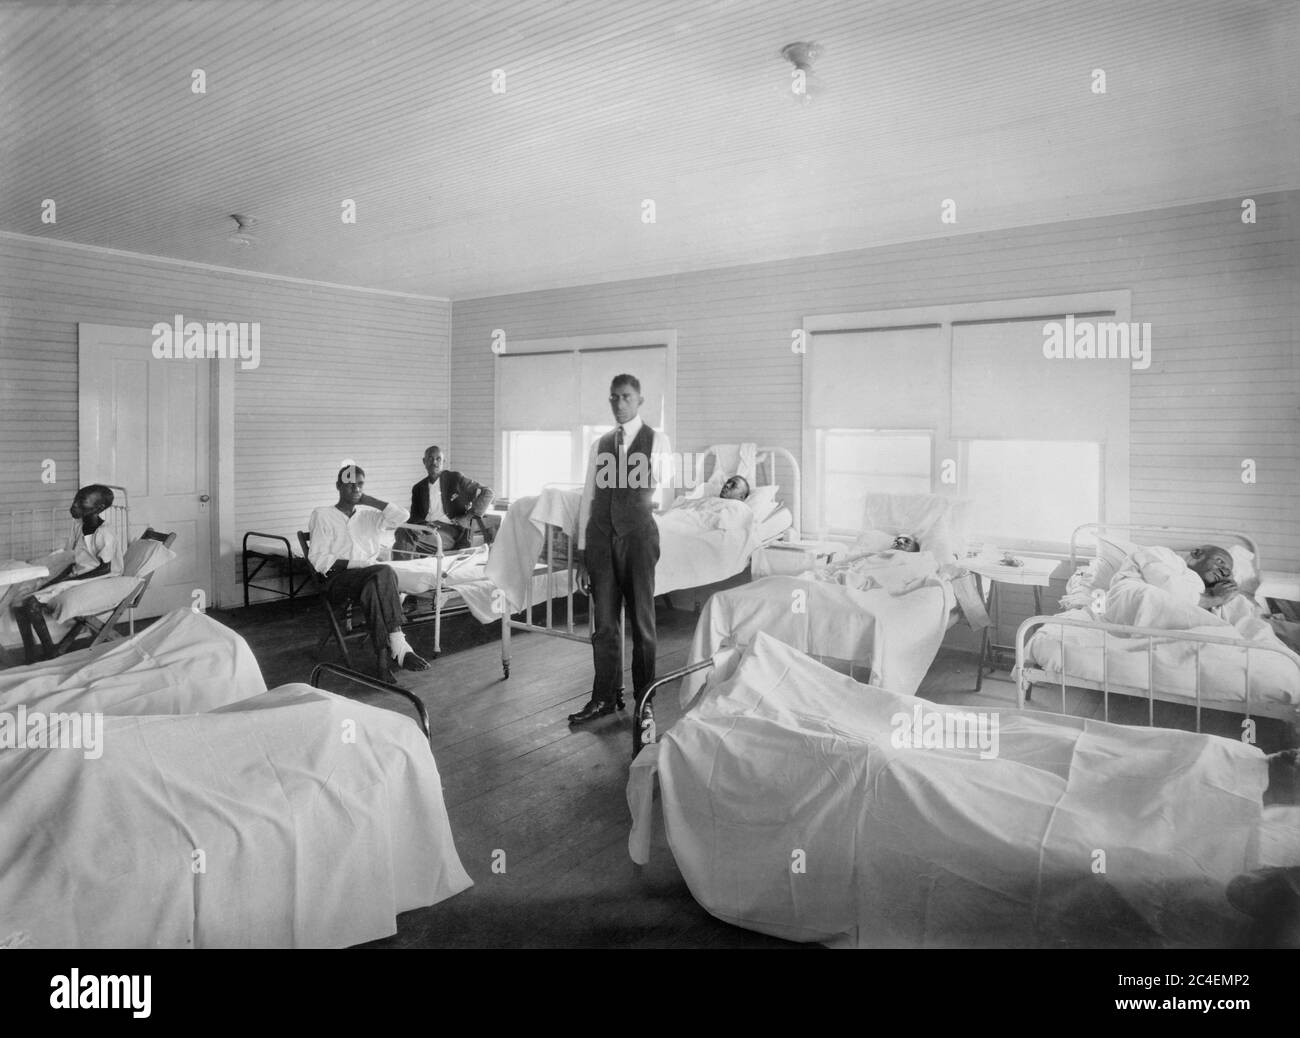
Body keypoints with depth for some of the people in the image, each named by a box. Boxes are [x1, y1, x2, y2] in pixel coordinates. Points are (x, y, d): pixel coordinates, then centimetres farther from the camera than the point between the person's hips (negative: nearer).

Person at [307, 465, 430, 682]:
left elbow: (401, 516, 6)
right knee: (384, 572, -34)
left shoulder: (369, 514, 22)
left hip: (372, 577, 3)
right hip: (339, 579, -3)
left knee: (374, 589, -36)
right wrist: (353, 564, -15)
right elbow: (317, 558, 0)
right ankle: (398, 648, -39)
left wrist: (369, 500, 10)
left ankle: (385, 655, -39)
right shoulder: (323, 515, 10)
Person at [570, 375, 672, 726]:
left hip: (638, 535, -3)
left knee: (642, 621, 4)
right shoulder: (599, 445, 13)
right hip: (600, 537, 3)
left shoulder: (656, 441, 5)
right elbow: (588, 497, 11)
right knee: (603, 621, 6)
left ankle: (644, 701, 18)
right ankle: (604, 698, 18)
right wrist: (581, 553, 7)